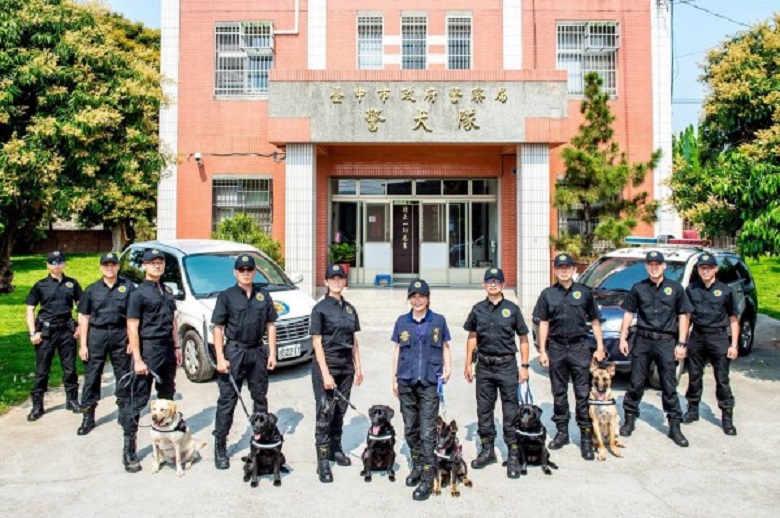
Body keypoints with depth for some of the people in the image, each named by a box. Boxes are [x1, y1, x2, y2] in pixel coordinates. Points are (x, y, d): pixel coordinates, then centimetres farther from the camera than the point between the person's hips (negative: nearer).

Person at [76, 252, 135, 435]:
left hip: (120, 335, -1)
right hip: (97, 335, 1)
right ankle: (88, 416, 10)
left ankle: (124, 412, 23)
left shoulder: (128, 287, 2)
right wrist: (83, 344, 0)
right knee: (91, 377, 2)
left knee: (123, 375, 8)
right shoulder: (92, 289, 6)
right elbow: (84, 318, 6)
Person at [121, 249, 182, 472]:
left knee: (167, 395, 16)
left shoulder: (167, 291, 13)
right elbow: (132, 328, -12)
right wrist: (137, 359, -16)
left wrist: (176, 347, 13)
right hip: (148, 349, -7)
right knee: (139, 399, -4)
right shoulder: (139, 293, -8)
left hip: (168, 349, 7)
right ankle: (129, 449, 2)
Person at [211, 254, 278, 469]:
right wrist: (220, 358, -12)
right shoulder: (226, 296, -2)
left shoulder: (263, 295, 7)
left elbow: (270, 325, 9)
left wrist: (272, 353, 2)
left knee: (260, 398, 14)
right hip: (234, 351, -3)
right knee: (227, 400, 0)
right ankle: (220, 447, 9)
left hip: (258, 352, 4)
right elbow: (218, 328, -5)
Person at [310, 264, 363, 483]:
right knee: (325, 413, -4)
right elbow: (317, 342, -9)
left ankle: (336, 449, 29)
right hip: (326, 364, -5)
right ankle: (323, 462, 3)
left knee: (340, 411, 13)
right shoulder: (320, 308, -6)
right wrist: (325, 373, -15)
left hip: (346, 366, 6)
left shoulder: (349, 309, 11)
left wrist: (358, 367, 10)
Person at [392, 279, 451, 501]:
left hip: (430, 382, -3)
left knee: (427, 431, -4)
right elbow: (397, 350, 11)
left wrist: (447, 368, -5)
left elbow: (445, 348, 9)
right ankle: (417, 465, 31)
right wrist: (394, 378, 10)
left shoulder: (438, 321, 2)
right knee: (410, 428, 12)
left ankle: (427, 478, 2)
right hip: (406, 382, 3)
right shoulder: (402, 322, 7)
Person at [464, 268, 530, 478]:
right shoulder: (478, 309, 5)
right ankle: (487, 450, 26)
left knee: (510, 411, 1)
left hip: (507, 365, -3)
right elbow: (472, 337, 12)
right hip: (484, 366, 3)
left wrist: (524, 366, -3)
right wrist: (468, 364, 8)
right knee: (484, 409, 11)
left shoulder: (512, 309, -2)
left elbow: (523, 338, 2)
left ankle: (513, 455, 10)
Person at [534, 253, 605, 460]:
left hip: (579, 346, -1)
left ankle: (586, 437, 6)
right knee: (559, 393, 10)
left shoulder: (584, 292, 5)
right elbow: (543, 323, 6)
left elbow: (595, 321, 8)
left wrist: (600, 347, 2)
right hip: (556, 347, 2)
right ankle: (562, 432, 22)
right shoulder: (548, 294, 6)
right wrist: (542, 351, 2)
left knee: (582, 393, -1)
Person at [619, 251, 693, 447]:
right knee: (636, 382, 6)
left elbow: (683, 316, 4)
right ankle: (629, 419, 18)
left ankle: (674, 426, 12)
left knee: (669, 385, 4)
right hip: (643, 340, 1)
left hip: (666, 342, -1)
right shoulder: (638, 288, 7)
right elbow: (629, 313, 10)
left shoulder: (675, 288, 4)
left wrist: (681, 344, -2)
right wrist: (623, 338, 4)